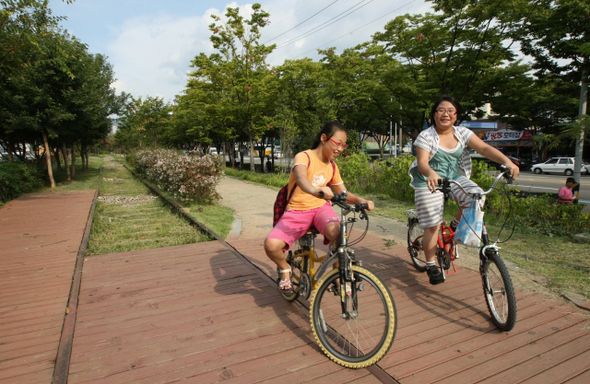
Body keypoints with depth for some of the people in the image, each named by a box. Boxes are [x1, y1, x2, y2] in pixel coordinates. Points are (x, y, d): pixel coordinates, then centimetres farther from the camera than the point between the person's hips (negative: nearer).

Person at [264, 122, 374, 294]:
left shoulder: (332, 166, 10)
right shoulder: (303, 157, -11)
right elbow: (301, 178, -33)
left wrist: (361, 200, -9)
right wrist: (316, 191, -56)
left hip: (321, 207, 3)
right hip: (297, 210, -3)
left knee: (335, 231, -34)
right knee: (271, 244, -27)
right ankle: (285, 269, 8)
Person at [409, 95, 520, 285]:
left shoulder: (462, 133, -1)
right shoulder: (426, 136, -13)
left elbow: (484, 148, -12)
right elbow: (422, 163, -26)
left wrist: (507, 162, -28)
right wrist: (431, 174, -49)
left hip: (454, 178, 4)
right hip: (430, 182, -4)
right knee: (432, 226, -6)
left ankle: (456, 225, 5)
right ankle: (431, 266, 11)